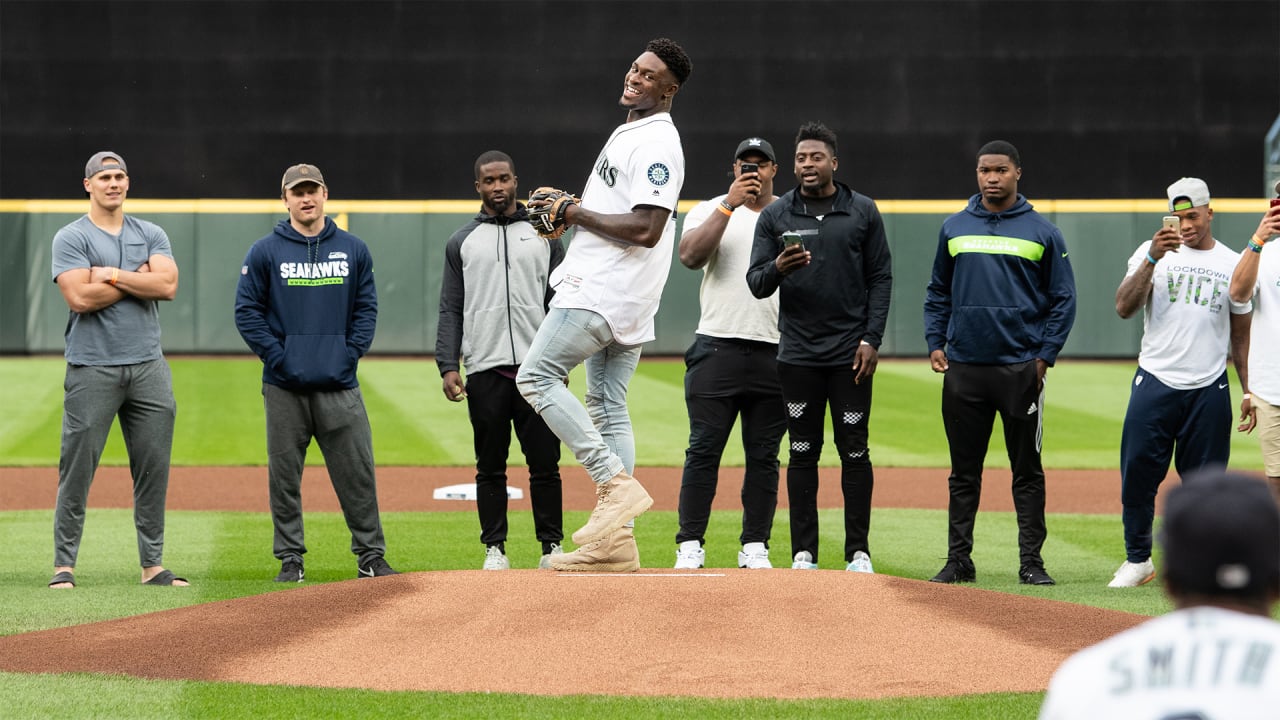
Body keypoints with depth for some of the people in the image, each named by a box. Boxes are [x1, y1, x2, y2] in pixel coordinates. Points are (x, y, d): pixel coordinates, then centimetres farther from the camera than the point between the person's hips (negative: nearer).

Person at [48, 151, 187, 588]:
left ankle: (152, 565, 10)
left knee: (154, 470, 4)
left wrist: (112, 274, -9)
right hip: (92, 368, -4)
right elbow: (80, 297, -14)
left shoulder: (151, 236, 12)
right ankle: (64, 565, 3)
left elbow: (167, 286, -5)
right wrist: (139, 277, -6)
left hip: (148, 368, 4)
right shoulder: (71, 238, 0)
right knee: (77, 469, -3)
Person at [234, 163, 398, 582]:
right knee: (284, 475, 3)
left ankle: (371, 556, 8)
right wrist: (276, 356, -8)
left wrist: (351, 354, -2)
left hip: (339, 385, 1)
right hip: (285, 387, -1)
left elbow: (367, 308, 11)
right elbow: (247, 312, 2)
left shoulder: (353, 250, 10)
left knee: (358, 472, 0)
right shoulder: (265, 252, 3)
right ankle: (290, 559, 10)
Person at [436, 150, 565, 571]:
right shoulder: (462, 242, 10)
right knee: (490, 466, 4)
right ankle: (495, 548, 10)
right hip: (485, 370, 0)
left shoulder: (544, 235, 10)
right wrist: (448, 367, -4)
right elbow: (450, 311, 7)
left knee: (545, 463, -1)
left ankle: (551, 547, 6)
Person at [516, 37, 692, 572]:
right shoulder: (626, 133, 18)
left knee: (537, 376, -10)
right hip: (619, 302, 10)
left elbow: (647, 229, -24)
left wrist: (577, 214, -15)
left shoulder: (657, 143, -15)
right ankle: (615, 543, 8)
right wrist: (565, 207, 10)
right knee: (607, 407, 9)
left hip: (604, 294, -10)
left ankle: (617, 484, -16)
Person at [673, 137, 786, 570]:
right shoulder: (709, 211, 7)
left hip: (777, 353, 2)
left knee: (764, 455, 4)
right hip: (717, 350, -2)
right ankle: (690, 547, -2)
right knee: (704, 450, -4)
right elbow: (691, 256, -13)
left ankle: (755, 548, 9)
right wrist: (729, 204, -17)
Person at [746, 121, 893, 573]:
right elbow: (756, 283, 2)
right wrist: (777, 269, -21)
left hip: (851, 353, -1)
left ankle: (858, 551, 7)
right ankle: (804, 553, 8)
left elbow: (880, 278, 5)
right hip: (798, 354, 1)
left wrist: (871, 340, -4)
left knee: (854, 451, 1)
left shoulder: (863, 211, 4)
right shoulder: (775, 216, 5)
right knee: (802, 452, 3)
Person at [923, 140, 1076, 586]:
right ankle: (958, 561, 10)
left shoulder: (1042, 233, 2)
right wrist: (935, 344, 5)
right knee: (964, 471, 6)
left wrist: (1045, 356, -5)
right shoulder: (954, 229, 10)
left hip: (1021, 369, -2)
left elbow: (1063, 299, 3)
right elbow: (938, 293, 17)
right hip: (963, 367, 2)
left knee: (1027, 470, 2)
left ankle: (1031, 562, 5)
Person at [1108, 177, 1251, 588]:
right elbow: (1124, 308, -10)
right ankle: (1138, 560, 14)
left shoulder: (1233, 264, 8)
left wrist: (1249, 391, 5)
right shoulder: (1153, 253, 4)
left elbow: (1241, 334, 13)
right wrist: (1152, 258, -22)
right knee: (1138, 474, 0)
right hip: (1154, 385, -1)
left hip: (1209, 391, 1)